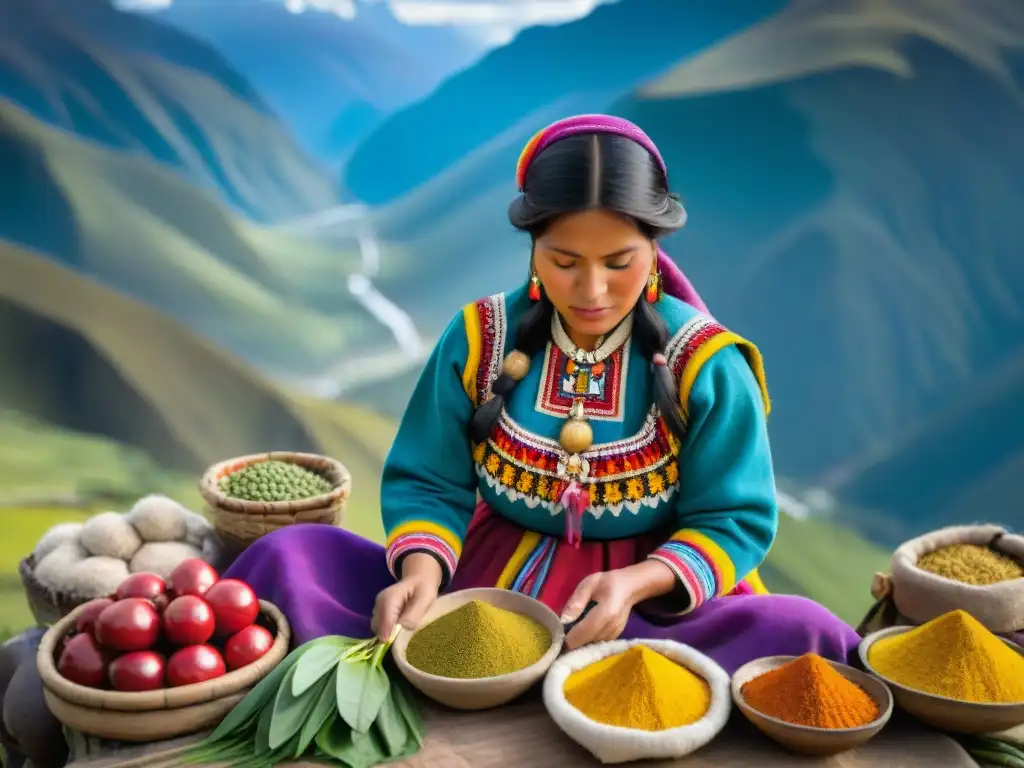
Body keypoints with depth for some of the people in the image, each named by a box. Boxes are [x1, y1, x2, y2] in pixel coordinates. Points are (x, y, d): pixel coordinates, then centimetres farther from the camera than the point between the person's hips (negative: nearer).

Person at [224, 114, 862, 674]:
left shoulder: (704, 364, -10)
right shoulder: (478, 339, -5)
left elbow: (735, 521, -7)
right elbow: (428, 484, 0)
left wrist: (635, 583, -26)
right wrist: (422, 569, -22)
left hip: (650, 605, 0)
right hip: (486, 585, 1)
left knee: (802, 634, -32)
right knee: (287, 557, -13)